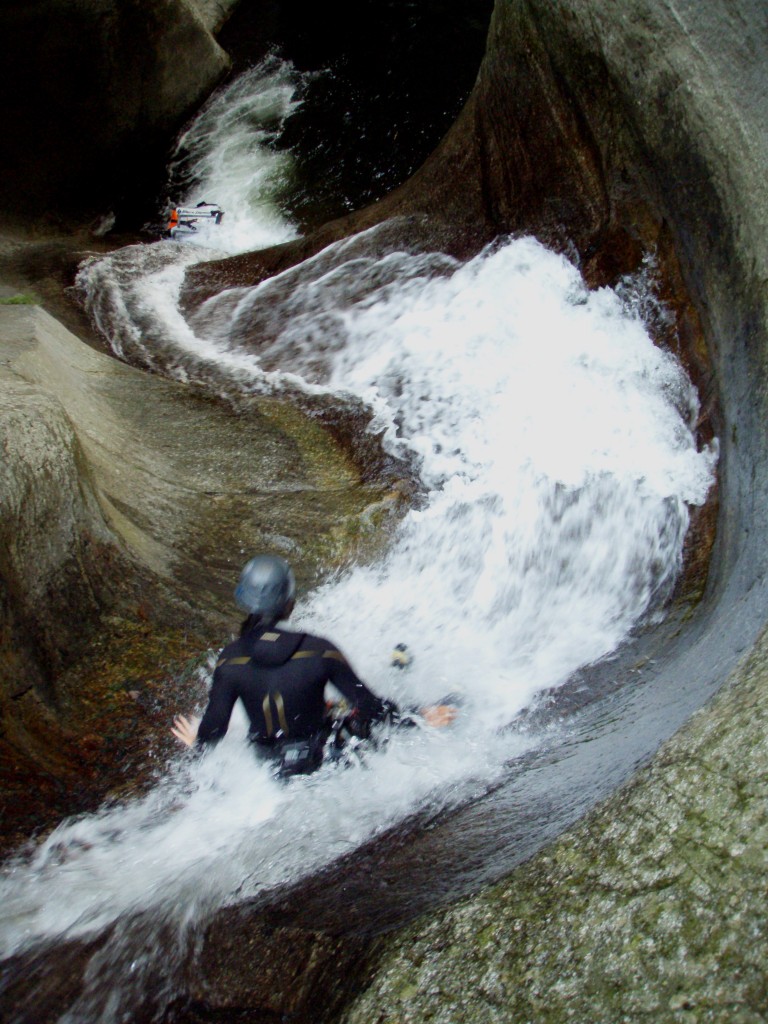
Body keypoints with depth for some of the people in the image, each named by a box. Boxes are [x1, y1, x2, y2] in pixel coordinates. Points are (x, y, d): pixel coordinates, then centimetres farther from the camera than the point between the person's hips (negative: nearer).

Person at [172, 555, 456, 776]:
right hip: (321, 761, -3)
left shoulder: (230, 659, -18)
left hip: (268, 769, 3)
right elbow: (366, 704, -15)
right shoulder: (319, 651, -24)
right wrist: (419, 716, 0)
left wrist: (197, 740, 14)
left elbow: (213, 729, -11)